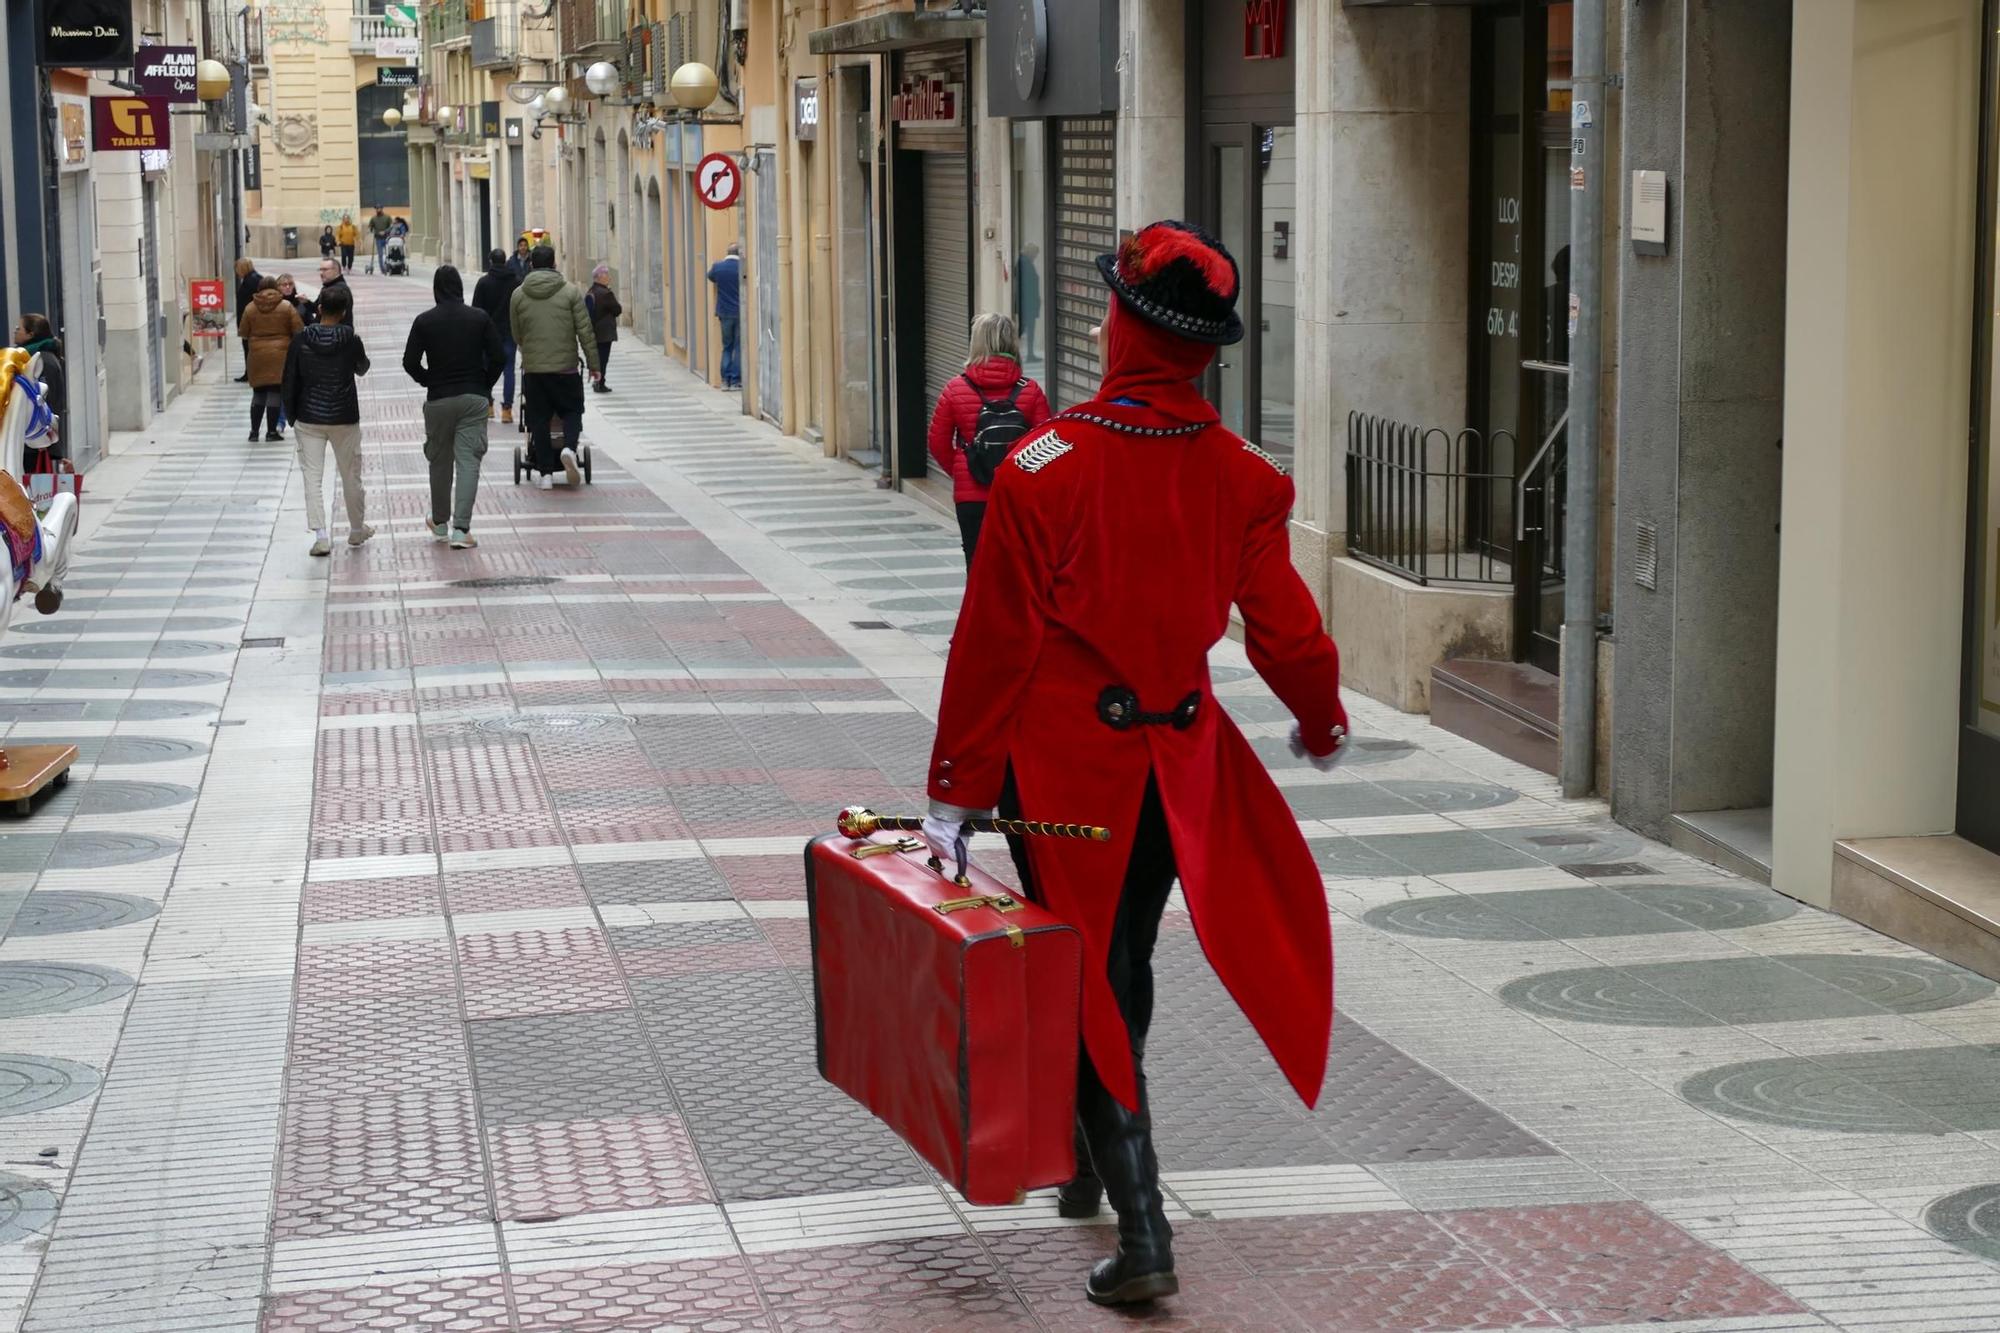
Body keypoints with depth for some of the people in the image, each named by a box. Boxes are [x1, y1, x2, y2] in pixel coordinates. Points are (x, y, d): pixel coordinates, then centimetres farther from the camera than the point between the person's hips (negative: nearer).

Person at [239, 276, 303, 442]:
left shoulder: (251, 308, 0)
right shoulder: (286, 307, -4)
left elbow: (243, 333, 5)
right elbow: (299, 331, -4)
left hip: (257, 357, 2)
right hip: (279, 356, -2)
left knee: (258, 393, 12)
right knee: (275, 393, 3)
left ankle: (254, 431, 12)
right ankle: (272, 431, 4)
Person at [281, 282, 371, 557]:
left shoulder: (301, 339, -7)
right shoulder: (350, 340, -10)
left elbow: (290, 380, -3)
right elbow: (362, 368, 11)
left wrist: (291, 416, 8)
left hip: (309, 419, 0)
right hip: (344, 418, 0)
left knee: (313, 478, 1)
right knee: (351, 476, 15)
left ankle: (320, 536, -8)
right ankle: (357, 529, 29)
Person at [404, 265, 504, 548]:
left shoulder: (424, 321, -3)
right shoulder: (479, 318, -1)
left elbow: (410, 363, -5)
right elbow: (496, 358, -3)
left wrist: (429, 382, 12)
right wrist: (485, 387, 10)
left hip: (438, 399, 0)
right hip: (474, 398, 0)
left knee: (440, 461, 15)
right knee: (468, 461, -3)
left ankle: (440, 522, 28)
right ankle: (460, 528, -12)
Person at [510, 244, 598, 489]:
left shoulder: (518, 295, 2)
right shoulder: (570, 291, -3)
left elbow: (516, 336, 11)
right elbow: (585, 331, -4)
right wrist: (593, 363, 3)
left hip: (532, 369, 1)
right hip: (566, 367, -1)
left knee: (539, 420, 8)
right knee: (572, 411, 14)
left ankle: (545, 473, 7)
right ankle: (569, 449, -13)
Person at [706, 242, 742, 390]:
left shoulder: (717, 267, -2)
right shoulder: (742, 268, -10)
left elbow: (710, 277, 17)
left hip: (725, 313, 3)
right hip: (741, 313, -3)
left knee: (727, 347, 12)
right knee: (739, 347, 3)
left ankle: (726, 380, 6)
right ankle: (736, 380, 0)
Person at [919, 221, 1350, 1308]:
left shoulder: (1044, 470, -16)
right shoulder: (1241, 475, -5)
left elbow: (996, 645, -13)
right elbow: (1285, 628, 1)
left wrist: (954, 791, -6)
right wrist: (1322, 724, 22)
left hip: (1067, 765, -4)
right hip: (1181, 760, 4)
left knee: (1085, 984, 5)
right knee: (1124, 970, 22)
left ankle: (1143, 1236, -1)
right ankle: (1092, 1166, 41)